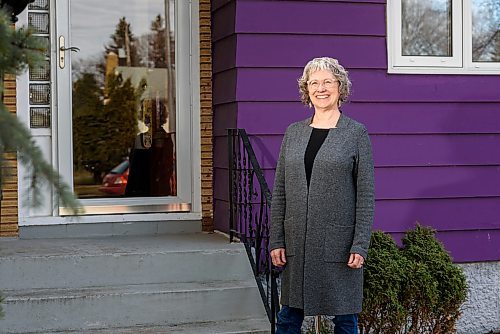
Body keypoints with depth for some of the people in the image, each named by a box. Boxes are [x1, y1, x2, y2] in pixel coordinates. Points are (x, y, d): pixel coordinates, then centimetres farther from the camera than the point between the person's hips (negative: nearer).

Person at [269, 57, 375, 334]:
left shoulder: (356, 133, -2)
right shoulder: (293, 132, 9)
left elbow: (366, 194, -5)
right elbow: (279, 191, 9)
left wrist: (360, 245, -11)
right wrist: (276, 240, 3)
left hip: (339, 243, -3)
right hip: (297, 243, 4)